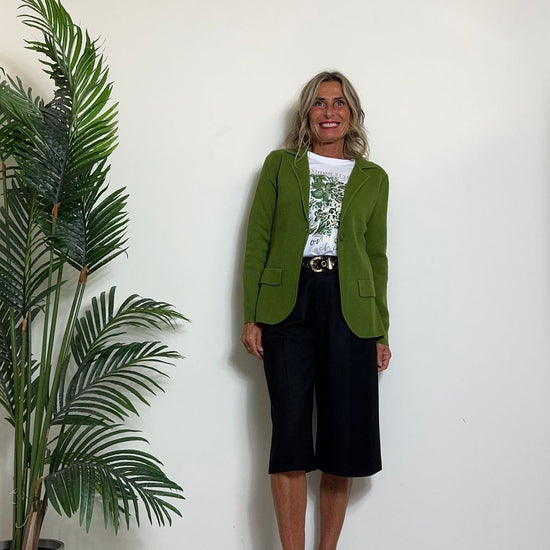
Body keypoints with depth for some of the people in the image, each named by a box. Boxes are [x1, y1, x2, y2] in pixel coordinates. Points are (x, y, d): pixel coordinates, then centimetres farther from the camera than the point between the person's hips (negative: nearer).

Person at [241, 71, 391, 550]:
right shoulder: (279, 165, 11)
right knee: (290, 430, -3)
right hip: (288, 302, -1)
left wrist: (381, 332, 7)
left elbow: (377, 257, 12)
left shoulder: (373, 178, 14)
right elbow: (257, 242, 6)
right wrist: (251, 317, -2)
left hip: (349, 306, 1)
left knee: (344, 431, 2)